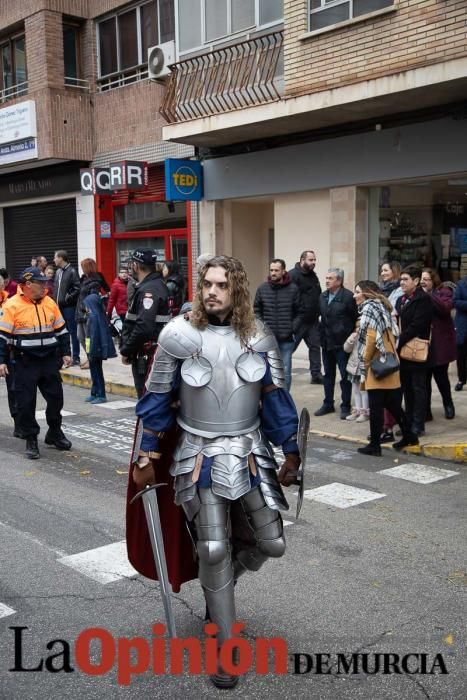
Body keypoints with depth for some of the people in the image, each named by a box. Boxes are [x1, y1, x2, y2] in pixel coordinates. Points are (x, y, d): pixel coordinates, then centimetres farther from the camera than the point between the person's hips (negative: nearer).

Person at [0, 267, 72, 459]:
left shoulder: (50, 303, 7)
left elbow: (61, 330, 16)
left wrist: (65, 353, 13)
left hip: (50, 360, 4)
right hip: (25, 363, -4)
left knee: (56, 397, 9)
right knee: (26, 402, 0)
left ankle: (54, 433, 28)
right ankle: (31, 440, 13)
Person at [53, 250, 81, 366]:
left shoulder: (72, 271, -9)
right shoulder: (58, 272, 15)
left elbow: (77, 288, -16)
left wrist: (68, 298, -17)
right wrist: (55, 300, 9)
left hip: (69, 306, -8)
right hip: (59, 306, 8)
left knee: (72, 332, -2)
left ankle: (76, 357, 4)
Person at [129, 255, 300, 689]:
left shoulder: (258, 336, -2)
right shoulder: (179, 335, -9)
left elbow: (276, 397, 5)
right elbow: (157, 398, -1)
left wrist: (291, 453, 4)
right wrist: (145, 458, 1)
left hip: (250, 451, 3)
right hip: (200, 454, -3)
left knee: (271, 545, 6)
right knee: (213, 550, -6)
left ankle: (218, 582, 38)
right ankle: (225, 649, 13)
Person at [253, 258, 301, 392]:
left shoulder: (293, 289, -3)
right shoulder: (262, 288, 1)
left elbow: (299, 312, 1)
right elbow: (256, 310, 9)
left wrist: (292, 328, -9)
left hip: (286, 339, -1)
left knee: (285, 372, 7)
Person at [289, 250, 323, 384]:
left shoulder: (313, 276, 15)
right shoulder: (293, 275, -13)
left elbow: (318, 296, 21)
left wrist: (318, 313, 11)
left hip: (313, 321, 8)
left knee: (315, 346, 7)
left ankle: (316, 374, 14)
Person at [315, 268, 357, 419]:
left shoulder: (348, 297, -13)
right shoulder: (322, 297, 9)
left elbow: (355, 318, -12)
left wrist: (350, 336, -10)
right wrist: (321, 332, 10)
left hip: (342, 343, -7)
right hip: (326, 342, 7)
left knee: (345, 375, 2)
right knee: (328, 374, 15)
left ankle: (345, 406, 11)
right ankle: (328, 404, 26)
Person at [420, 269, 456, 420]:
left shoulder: (444, 291, -4)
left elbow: (446, 307, -24)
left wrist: (428, 294, -22)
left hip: (440, 342, -3)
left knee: (440, 376, 9)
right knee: (424, 378, 4)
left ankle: (448, 404, 33)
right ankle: (425, 411, 13)